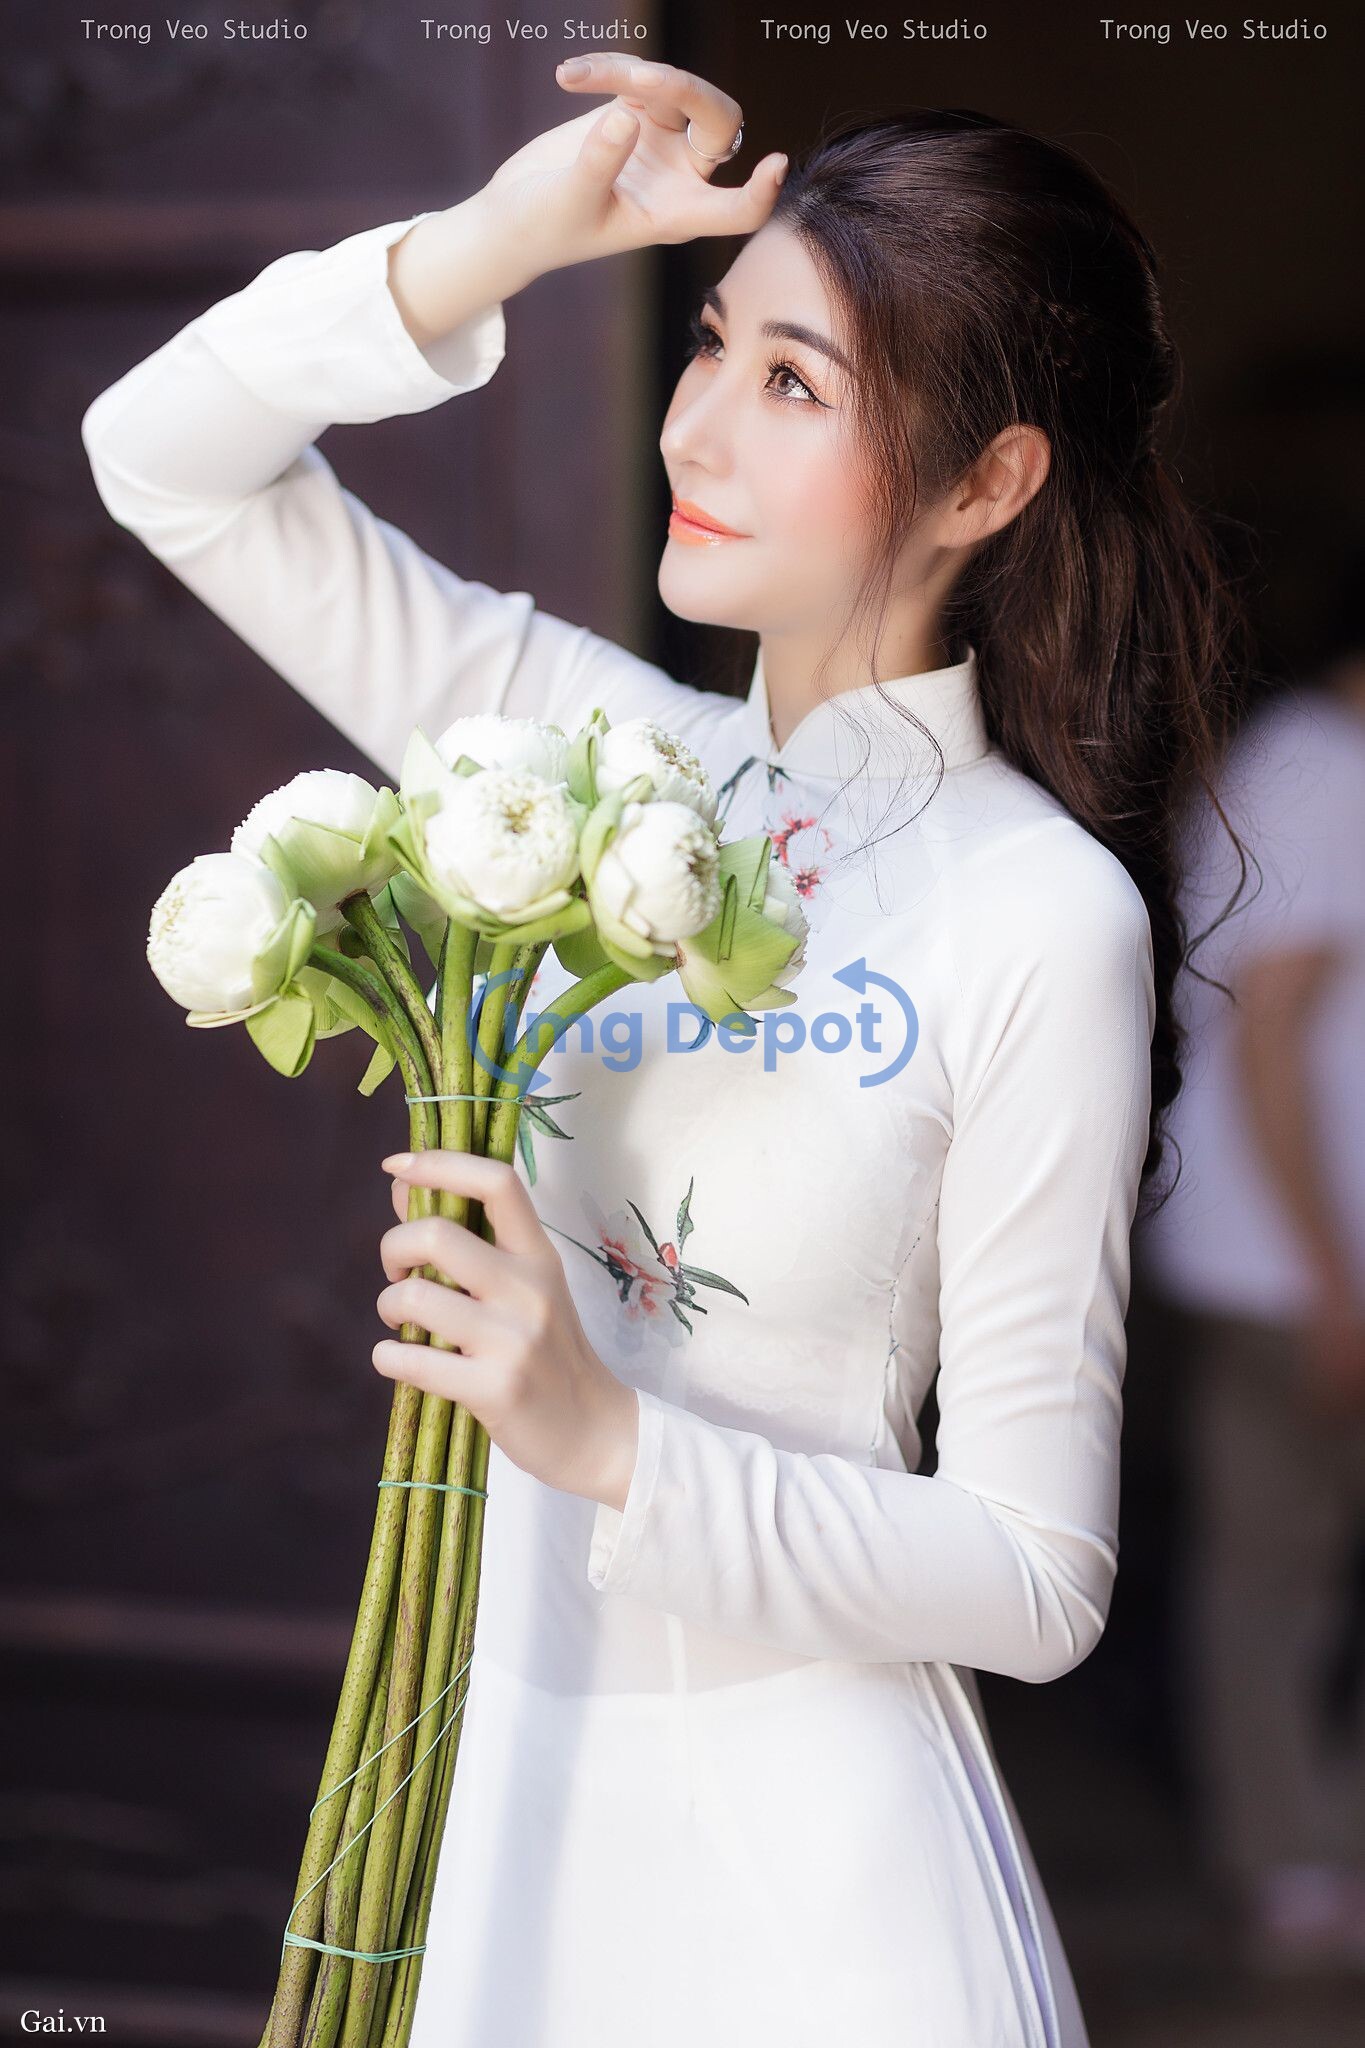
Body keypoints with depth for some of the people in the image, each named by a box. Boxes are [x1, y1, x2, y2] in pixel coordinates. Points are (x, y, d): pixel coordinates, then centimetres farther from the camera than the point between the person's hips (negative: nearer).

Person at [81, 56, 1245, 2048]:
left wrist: (612, 1439, -25)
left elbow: (1040, 1579, -14)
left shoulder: (1043, 915, -14)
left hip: (814, 1842, -5)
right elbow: (164, 458, 1)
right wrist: (512, 232, -11)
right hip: (512, 1777, 5)